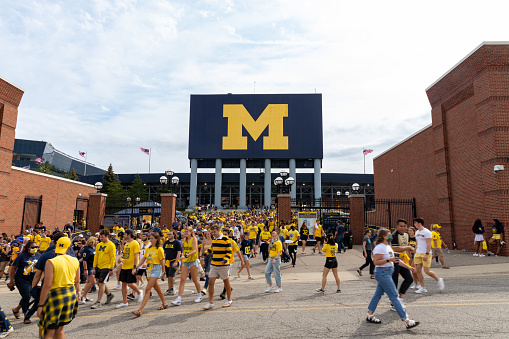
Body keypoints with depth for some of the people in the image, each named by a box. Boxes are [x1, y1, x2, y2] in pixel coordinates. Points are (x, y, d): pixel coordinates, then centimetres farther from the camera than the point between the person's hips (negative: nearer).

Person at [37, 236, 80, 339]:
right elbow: (77, 281, 13)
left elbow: (47, 285, -16)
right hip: (71, 295, 6)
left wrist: (40, 305, -9)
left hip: (56, 296, -6)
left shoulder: (51, 262, -13)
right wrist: (78, 292, 29)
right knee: (59, 329, 20)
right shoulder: (75, 261, 3)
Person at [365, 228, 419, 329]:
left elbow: (395, 260, 18)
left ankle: (370, 315, 23)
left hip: (387, 273, 10)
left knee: (378, 294, 14)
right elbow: (376, 262, -21)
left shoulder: (388, 247, 14)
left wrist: (408, 267, 15)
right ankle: (406, 321, -2)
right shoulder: (380, 247, -16)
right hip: (382, 273, -10)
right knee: (394, 296, -6)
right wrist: (389, 260, -25)